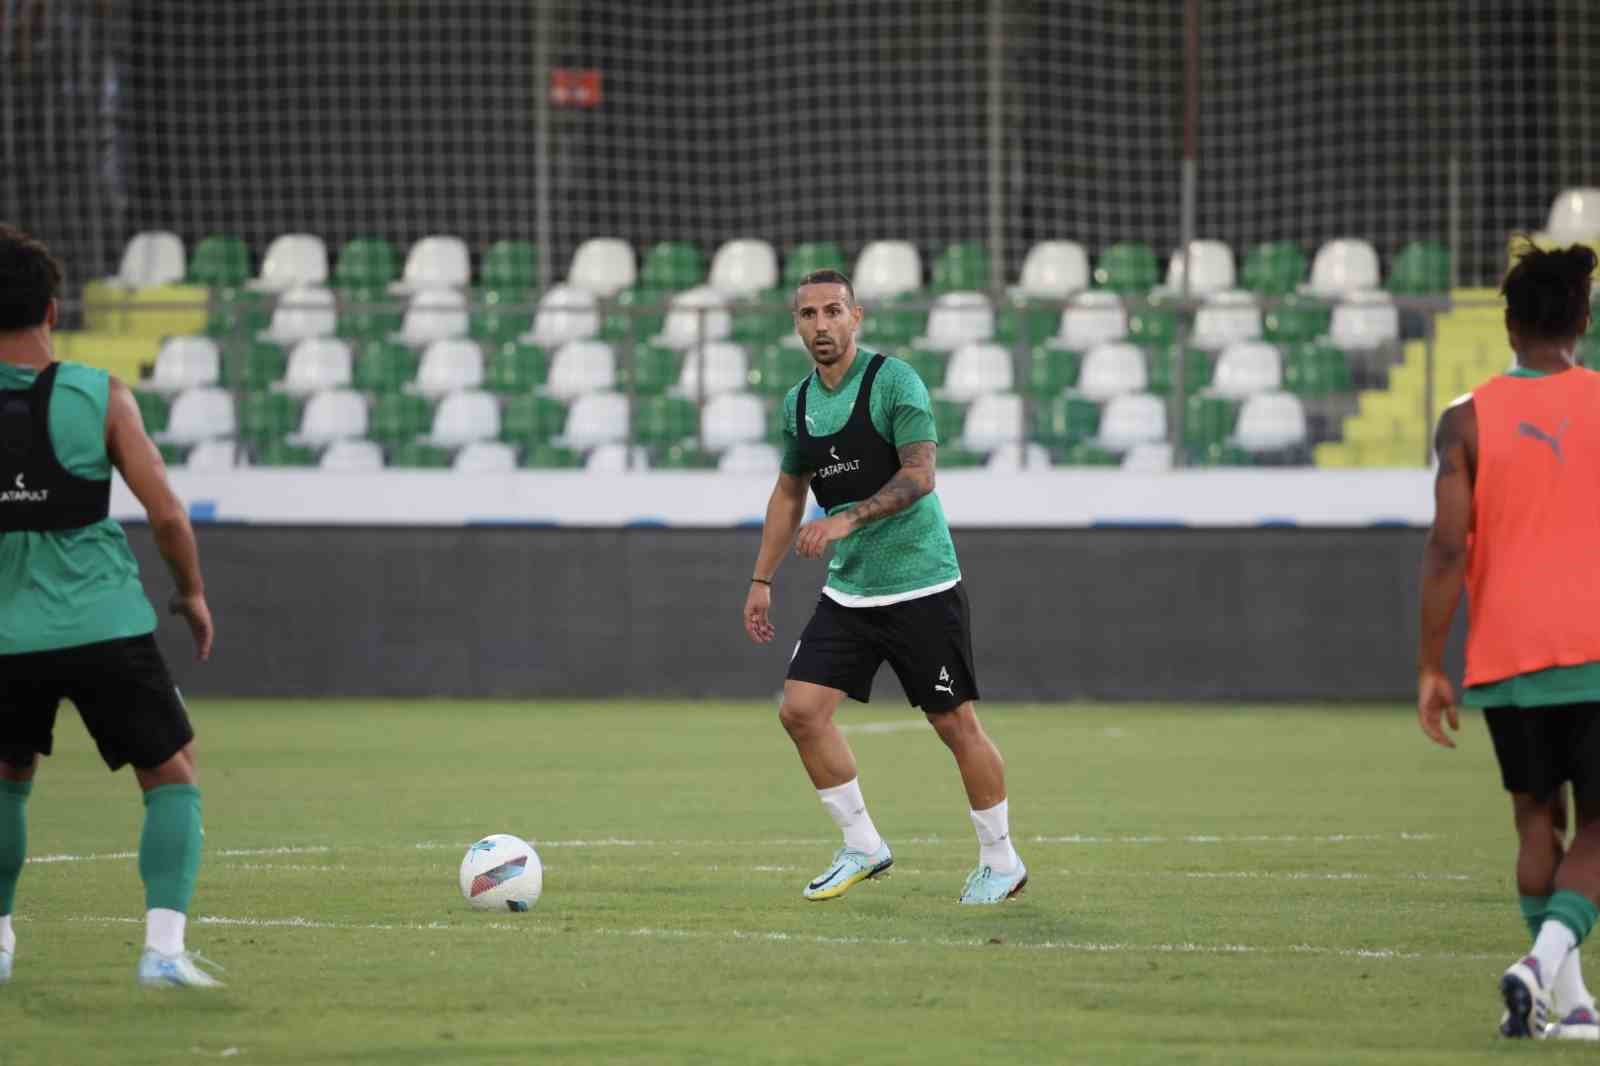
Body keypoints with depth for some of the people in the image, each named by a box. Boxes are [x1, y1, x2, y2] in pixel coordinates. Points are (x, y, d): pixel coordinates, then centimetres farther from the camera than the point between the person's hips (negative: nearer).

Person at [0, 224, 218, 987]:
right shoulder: (99, 398, -7)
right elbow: (166, 514, -7)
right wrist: (192, 592, 10)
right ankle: (164, 945, -8)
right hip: (106, 629, -2)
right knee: (172, 778, 8)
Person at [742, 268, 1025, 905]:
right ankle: (862, 848, 8)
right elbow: (790, 493, 21)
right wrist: (762, 580, 18)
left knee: (955, 723, -1)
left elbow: (919, 476, -20)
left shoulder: (893, 381, -11)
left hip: (921, 586, -6)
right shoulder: (799, 403, 9)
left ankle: (1001, 862, 14)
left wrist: (846, 519, -30)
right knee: (801, 710, -6)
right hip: (847, 591, 6)